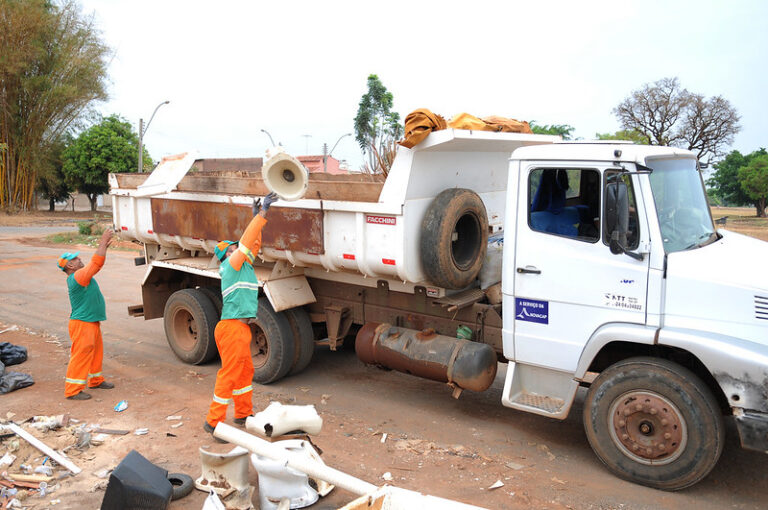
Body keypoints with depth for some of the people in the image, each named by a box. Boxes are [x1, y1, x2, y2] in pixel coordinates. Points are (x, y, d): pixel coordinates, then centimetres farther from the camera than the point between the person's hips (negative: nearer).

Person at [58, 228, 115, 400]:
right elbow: (96, 262, -21)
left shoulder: (79, 275, 10)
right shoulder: (78, 276, -20)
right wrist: (103, 242, -13)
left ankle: (95, 380, 34)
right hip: (82, 324, -10)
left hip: (92, 322, 10)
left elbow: (95, 263, 19)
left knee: (96, 352, 20)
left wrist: (104, 246, 12)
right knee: (81, 355, -5)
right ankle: (73, 390, 2)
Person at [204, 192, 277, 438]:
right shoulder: (232, 265, -9)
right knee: (229, 374, -4)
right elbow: (247, 240, -17)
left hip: (239, 328, 10)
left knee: (245, 371, 19)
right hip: (233, 328, -10)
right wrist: (262, 214, -16)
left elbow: (253, 243, 19)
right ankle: (213, 421, 4)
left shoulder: (243, 265, 15)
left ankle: (243, 414, 32)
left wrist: (258, 217, 12)